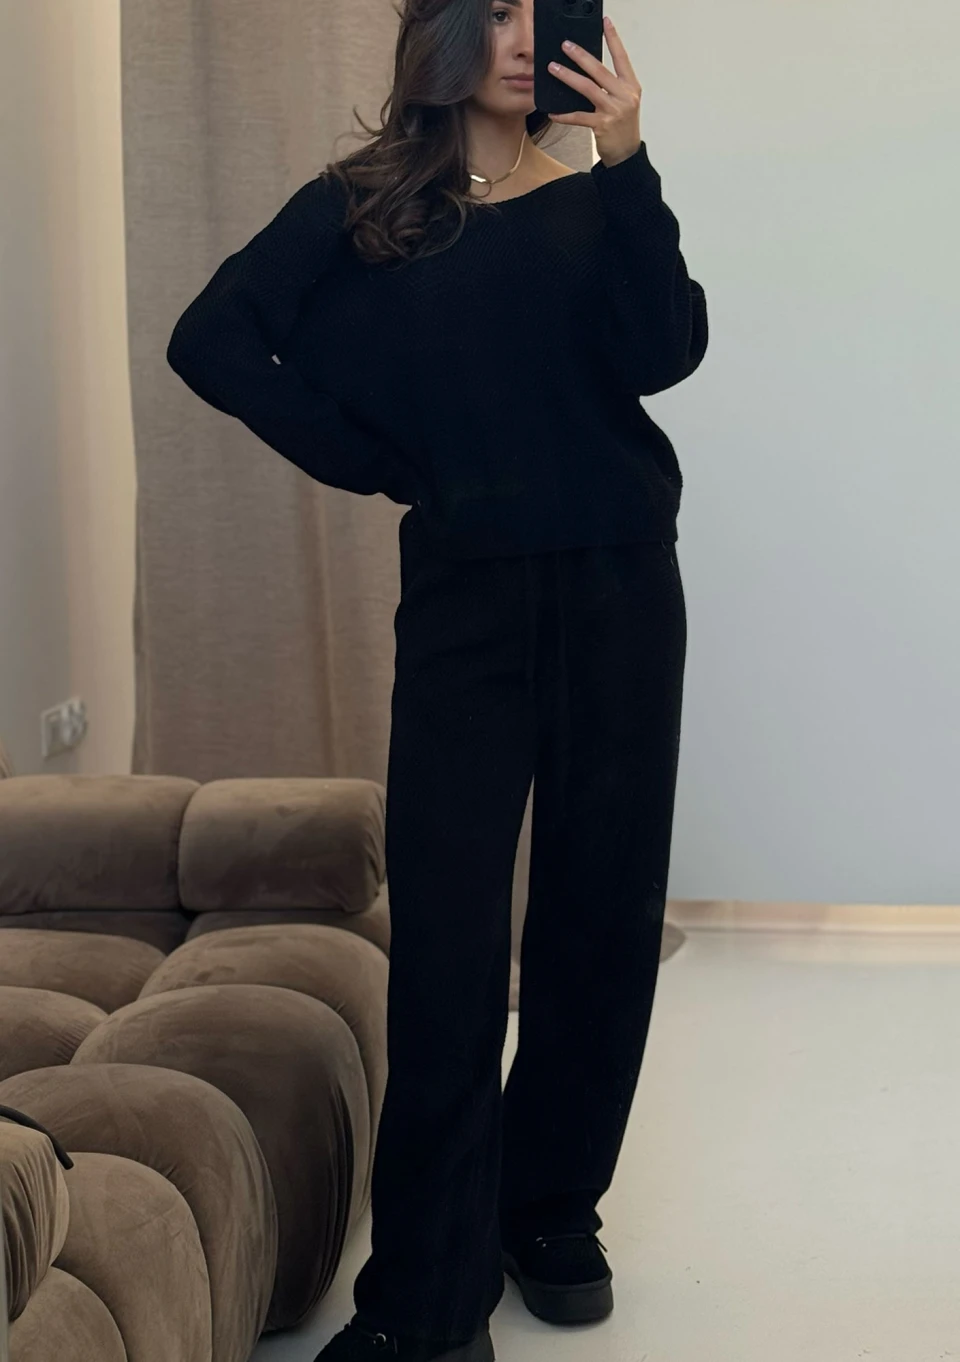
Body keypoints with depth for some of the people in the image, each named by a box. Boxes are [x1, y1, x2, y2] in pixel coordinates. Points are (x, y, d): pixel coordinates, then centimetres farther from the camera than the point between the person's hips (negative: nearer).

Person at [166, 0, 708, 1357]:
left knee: (602, 914, 6)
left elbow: (663, 352, -8)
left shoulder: (592, 200, 8)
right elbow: (212, 343, -3)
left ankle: (554, 1216, 22)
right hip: (463, 596, -2)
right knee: (446, 936, -7)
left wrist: (626, 162, -17)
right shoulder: (360, 209, 5)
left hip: (618, 592, 2)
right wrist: (374, 462, -5)